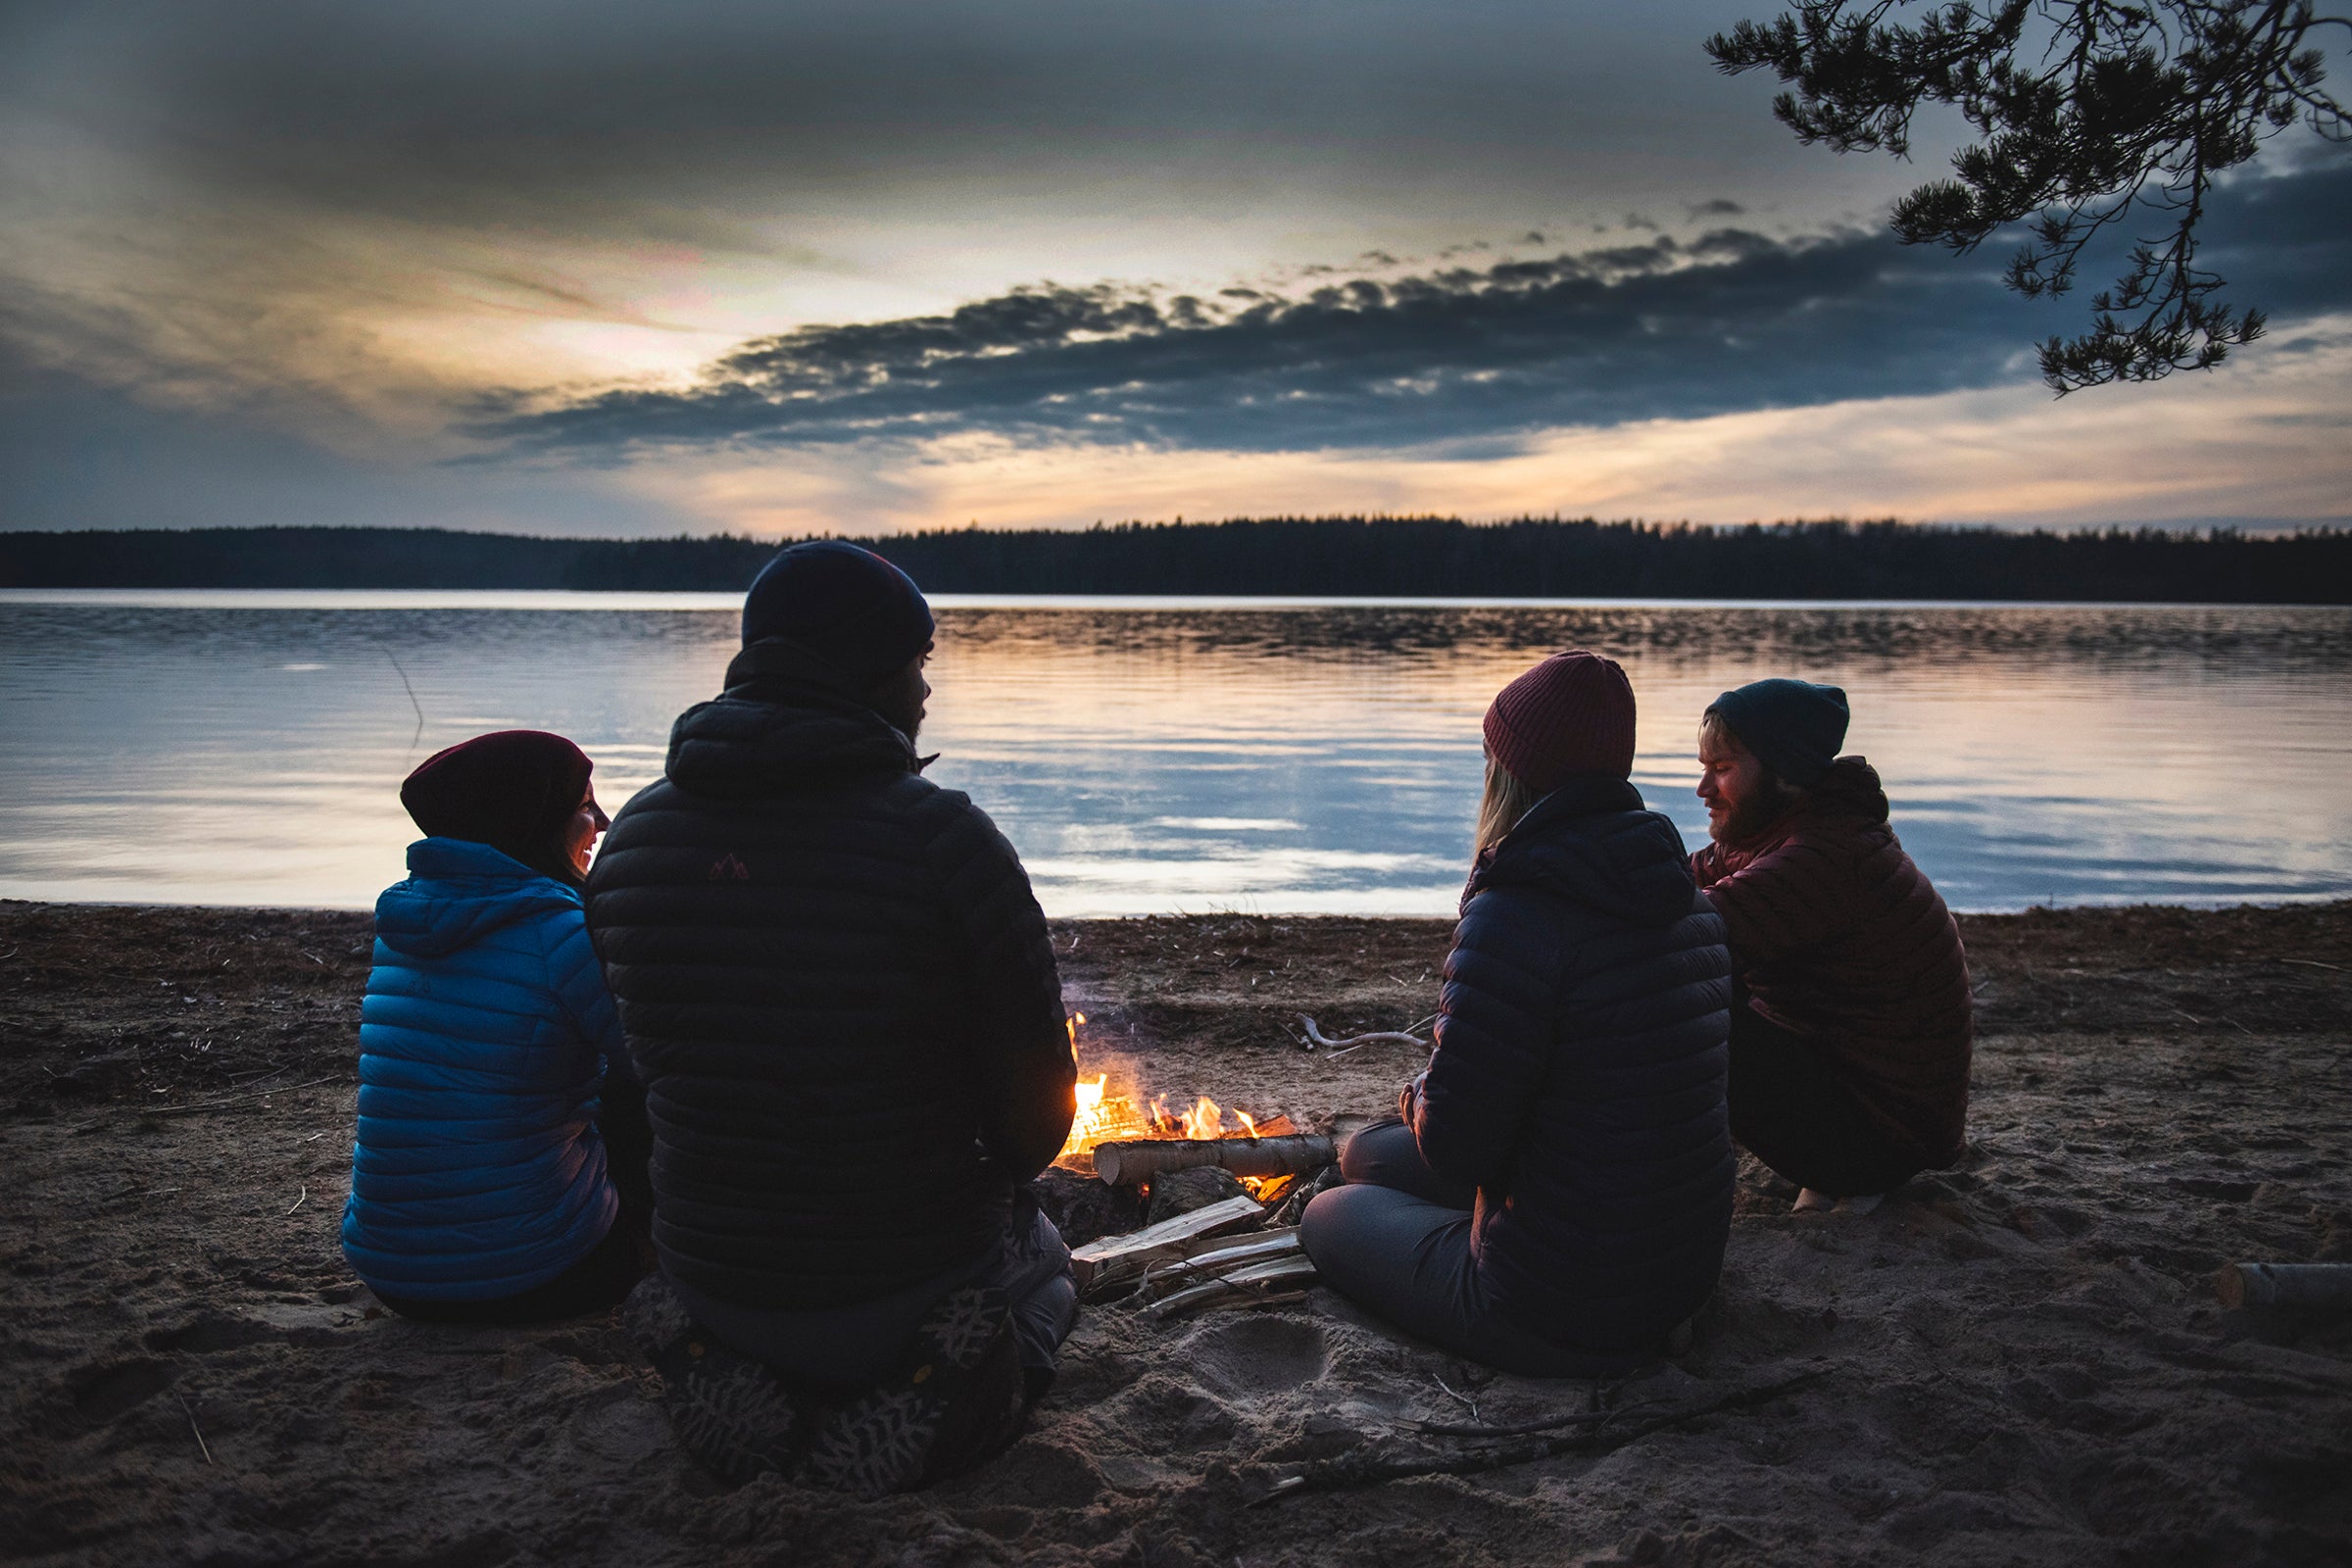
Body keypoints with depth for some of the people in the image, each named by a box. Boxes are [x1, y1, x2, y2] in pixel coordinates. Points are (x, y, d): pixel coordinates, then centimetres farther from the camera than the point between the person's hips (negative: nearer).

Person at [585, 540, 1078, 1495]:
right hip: (914, 1281, -4)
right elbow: (1039, 1103, -13)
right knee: (1043, 1259, 31)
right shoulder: (942, 837, -21)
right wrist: (993, 1178, 11)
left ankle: (748, 1386, 12)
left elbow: (654, 1062, 6)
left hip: (707, 1283, 4)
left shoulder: (635, 836, -5)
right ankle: (924, 1406, 5)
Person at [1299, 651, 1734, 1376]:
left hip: (1568, 1313, -8)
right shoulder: (1691, 904, 3)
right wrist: (1436, 1099, 12)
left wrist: (1422, 1097, 1)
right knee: (1367, 1153, 22)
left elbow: (1455, 1146, -22)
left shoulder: (1517, 915, -25)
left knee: (1327, 1216, 17)